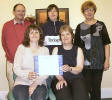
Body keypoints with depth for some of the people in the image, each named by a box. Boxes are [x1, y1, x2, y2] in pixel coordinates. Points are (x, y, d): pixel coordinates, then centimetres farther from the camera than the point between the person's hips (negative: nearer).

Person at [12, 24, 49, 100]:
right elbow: (16, 68, -1)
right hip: (22, 82, 0)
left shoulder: (45, 50, 9)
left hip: (39, 83, 1)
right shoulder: (21, 48, 6)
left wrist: (36, 83, -14)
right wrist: (27, 75, -20)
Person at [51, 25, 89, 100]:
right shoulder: (56, 49, 14)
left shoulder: (78, 50, 13)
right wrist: (61, 79, -17)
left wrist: (70, 69, -22)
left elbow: (79, 69, 1)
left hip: (75, 78, 1)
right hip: (59, 78, 0)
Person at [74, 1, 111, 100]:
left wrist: (107, 60, -4)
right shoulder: (80, 27, 7)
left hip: (98, 62, 0)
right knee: (86, 88, -1)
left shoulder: (101, 25, 5)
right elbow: (77, 45, 7)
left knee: (96, 87, 7)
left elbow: (106, 44, 3)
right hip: (85, 62, 0)